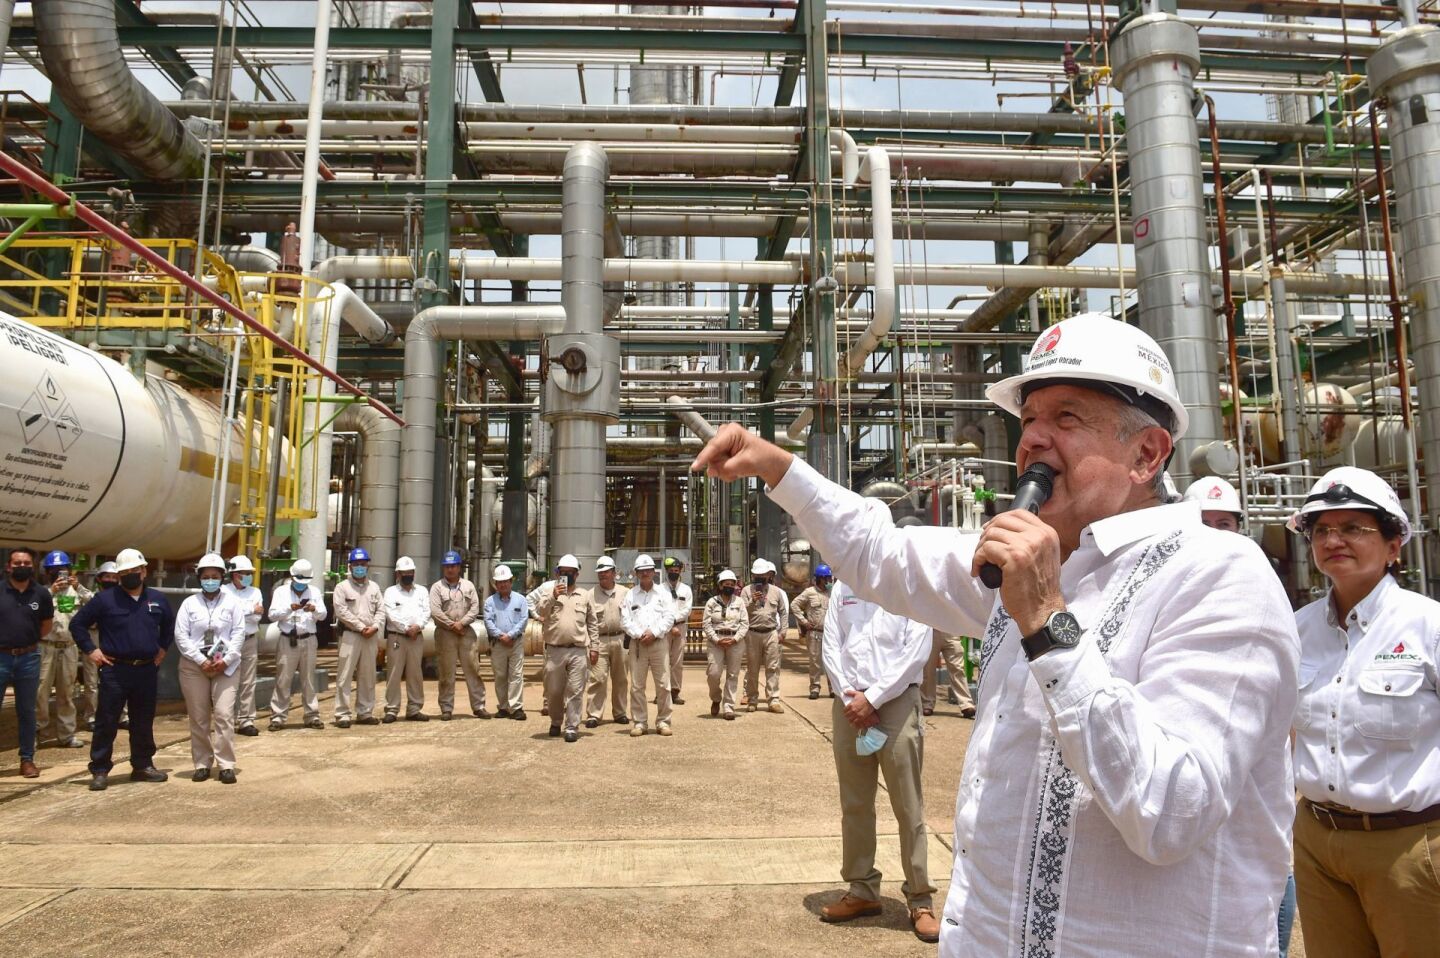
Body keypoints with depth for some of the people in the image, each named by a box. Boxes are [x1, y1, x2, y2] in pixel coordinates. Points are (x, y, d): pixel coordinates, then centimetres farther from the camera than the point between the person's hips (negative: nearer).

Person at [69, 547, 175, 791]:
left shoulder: (158, 599, 7)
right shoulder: (105, 599, -3)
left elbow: (169, 625, 24)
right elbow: (77, 624, 2)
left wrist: (162, 648, 14)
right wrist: (91, 650, -4)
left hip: (147, 670, 3)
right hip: (114, 670, -3)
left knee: (144, 722, 11)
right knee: (106, 722, 0)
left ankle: (143, 765, 22)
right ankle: (100, 770, 9)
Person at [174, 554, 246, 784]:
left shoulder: (232, 602, 4)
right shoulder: (189, 603, 5)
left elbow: (239, 633, -1)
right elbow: (181, 636, -2)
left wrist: (226, 660, -12)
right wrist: (202, 660, -11)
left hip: (226, 666, -1)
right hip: (194, 665, 1)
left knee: (224, 715, -7)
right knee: (198, 717, 6)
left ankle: (226, 765, -2)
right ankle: (202, 764, 15)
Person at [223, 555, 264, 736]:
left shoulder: (255, 592, 11)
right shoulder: (224, 592, 0)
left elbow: (258, 617, -1)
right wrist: (250, 610, -10)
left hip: (250, 641, 3)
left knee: (248, 683, 5)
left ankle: (246, 721, 10)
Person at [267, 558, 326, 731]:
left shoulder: (315, 592, 9)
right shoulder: (281, 591, 4)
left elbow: (323, 615, 1)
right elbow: (272, 615, -6)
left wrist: (315, 609, -22)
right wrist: (289, 608, -22)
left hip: (308, 640, 2)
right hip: (287, 640, -2)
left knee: (309, 679, 7)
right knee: (283, 680, -1)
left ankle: (312, 716, 12)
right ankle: (278, 717, 5)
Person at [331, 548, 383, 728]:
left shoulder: (374, 587, 14)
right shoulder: (342, 587, 1)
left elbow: (381, 610, 10)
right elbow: (342, 612, -9)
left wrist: (374, 627, -8)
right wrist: (361, 627, -12)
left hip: (371, 637, 4)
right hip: (350, 635, -4)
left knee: (367, 676, 9)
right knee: (345, 676, -6)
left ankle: (365, 712, 17)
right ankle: (343, 714, -2)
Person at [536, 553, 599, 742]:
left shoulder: (585, 595, 9)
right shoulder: (550, 593, 8)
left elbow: (593, 623, 10)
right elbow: (540, 612, -9)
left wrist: (594, 647, 5)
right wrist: (553, 596, -22)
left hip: (578, 651, 0)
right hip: (554, 650, 0)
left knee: (575, 691, -1)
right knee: (553, 691, 10)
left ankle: (572, 728, 4)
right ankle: (556, 722, 30)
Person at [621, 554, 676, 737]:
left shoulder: (663, 594, 9)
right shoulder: (630, 594, 10)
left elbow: (669, 618, 0)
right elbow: (625, 620, 2)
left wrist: (653, 633, -12)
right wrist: (639, 634, -11)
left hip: (659, 642, 0)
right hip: (637, 643, 1)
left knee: (663, 684, -1)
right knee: (636, 685, 1)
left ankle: (663, 721, 8)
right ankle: (639, 722, 10)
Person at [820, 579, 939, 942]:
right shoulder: (843, 587, 10)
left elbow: (916, 653, -11)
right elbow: (830, 647, 7)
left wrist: (872, 698, -12)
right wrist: (851, 698, -5)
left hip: (897, 703, -4)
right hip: (849, 704, 4)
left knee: (908, 806, 1)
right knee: (854, 804, 11)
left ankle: (920, 900, 14)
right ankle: (862, 890, 25)